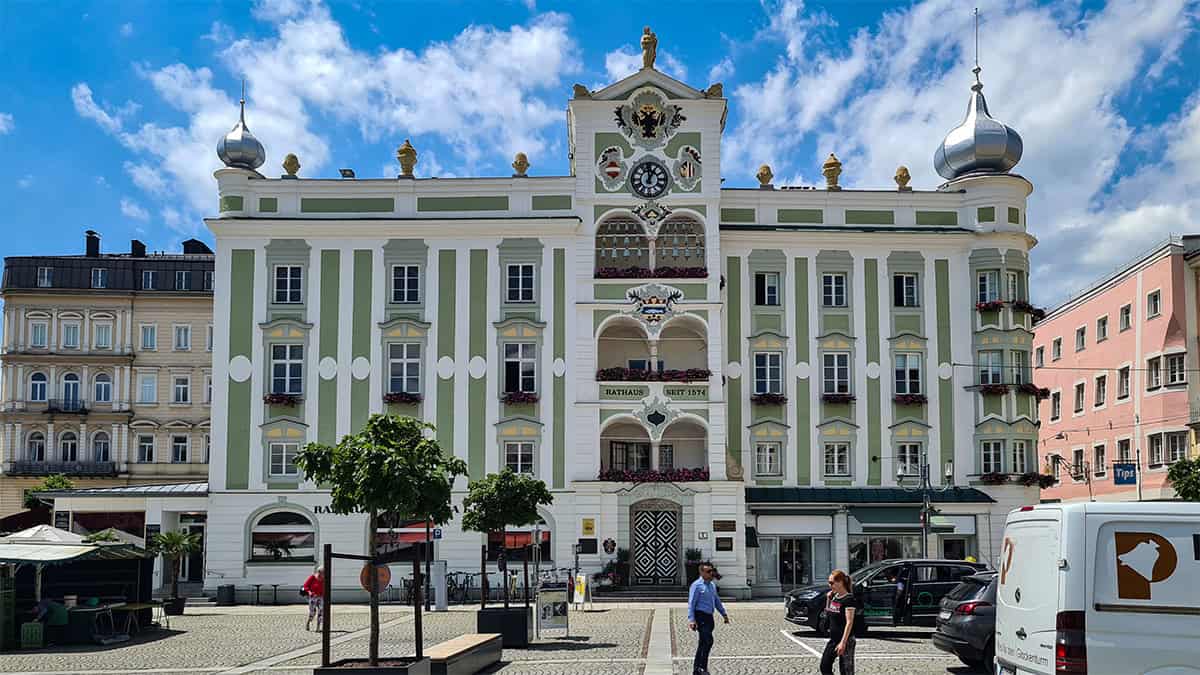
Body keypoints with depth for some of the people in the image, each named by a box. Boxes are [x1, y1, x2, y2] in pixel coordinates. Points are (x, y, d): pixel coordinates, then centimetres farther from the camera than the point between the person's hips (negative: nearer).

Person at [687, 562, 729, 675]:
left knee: (703, 643, 12)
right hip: (700, 616, -8)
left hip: (709, 617, 8)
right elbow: (691, 603, -14)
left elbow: (717, 601, 27)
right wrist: (691, 619, -22)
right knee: (708, 640, -20)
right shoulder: (696, 585, -10)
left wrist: (724, 614, 25)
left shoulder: (712, 585, 15)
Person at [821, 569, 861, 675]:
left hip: (845, 640, -8)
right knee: (825, 666, 7)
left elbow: (849, 622, -21)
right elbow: (828, 614, 20)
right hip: (833, 639, 8)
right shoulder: (834, 597, 9)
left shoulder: (849, 599, -16)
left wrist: (843, 642, -26)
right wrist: (828, 599, 5)